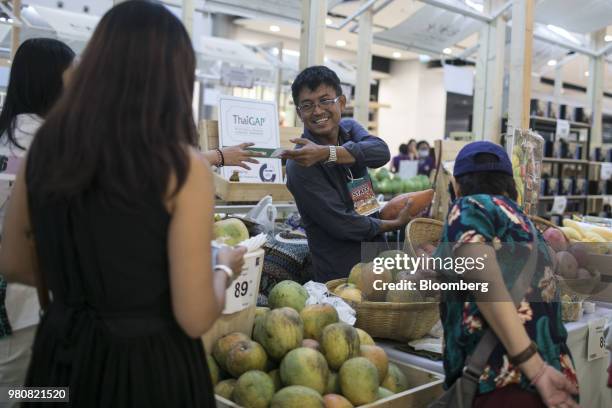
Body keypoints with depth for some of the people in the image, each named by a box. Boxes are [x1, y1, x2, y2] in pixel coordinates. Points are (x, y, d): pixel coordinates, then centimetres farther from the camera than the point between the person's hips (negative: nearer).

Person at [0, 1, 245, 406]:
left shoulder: (45, 148, -3)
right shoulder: (181, 166, -20)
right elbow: (195, 318, -17)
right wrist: (225, 269, 2)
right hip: (149, 366, -4)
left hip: (61, 358, 5)